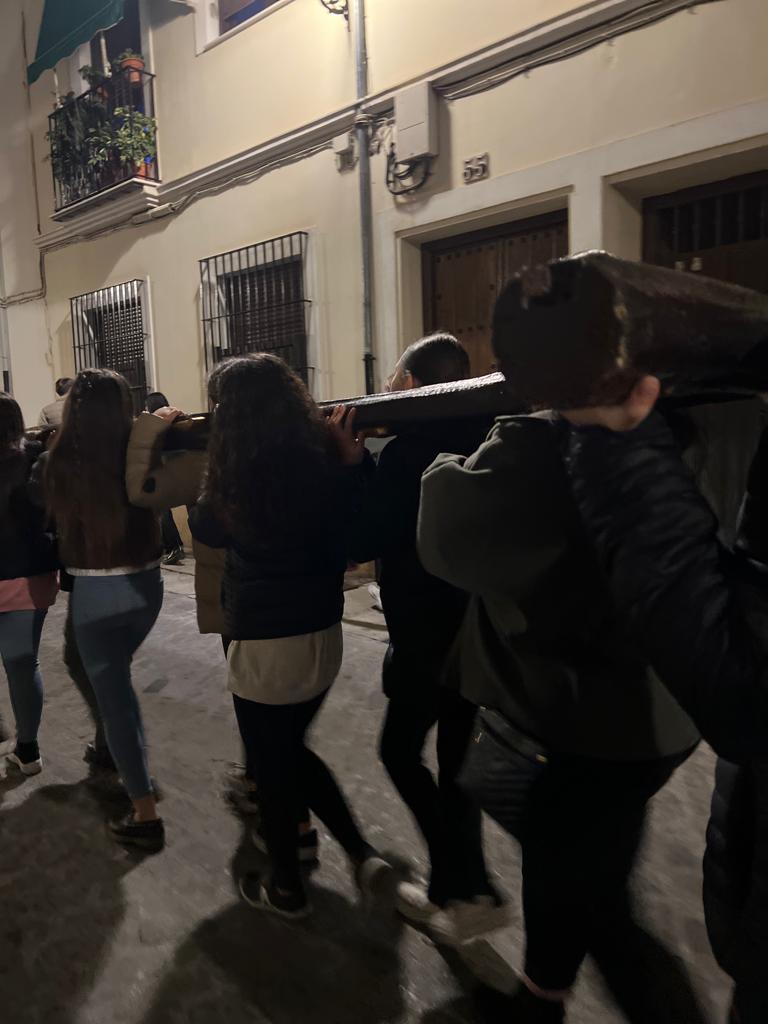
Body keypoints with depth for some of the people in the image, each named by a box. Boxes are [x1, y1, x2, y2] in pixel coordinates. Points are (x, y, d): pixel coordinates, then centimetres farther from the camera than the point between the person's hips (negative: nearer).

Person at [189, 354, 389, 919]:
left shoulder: (236, 478, -16)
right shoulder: (324, 459, -8)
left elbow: (205, 528, 4)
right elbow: (347, 535, 3)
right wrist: (350, 461, 1)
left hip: (264, 643, -5)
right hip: (323, 634, 5)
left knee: (273, 767, 15)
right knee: (293, 749, 27)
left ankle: (286, 888, 35)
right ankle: (362, 853, 25)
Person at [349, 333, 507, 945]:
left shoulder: (408, 452, -20)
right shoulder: (484, 440, 4)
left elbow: (362, 544, -17)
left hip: (428, 635, -7)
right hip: (479, 629, 8)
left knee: (401, 751, 12)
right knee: (455, 756, 18)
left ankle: (470, 890, 13)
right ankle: (452, 890, 31)